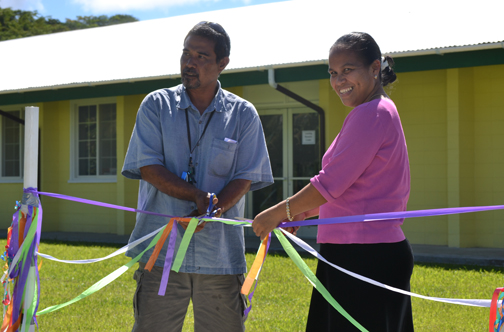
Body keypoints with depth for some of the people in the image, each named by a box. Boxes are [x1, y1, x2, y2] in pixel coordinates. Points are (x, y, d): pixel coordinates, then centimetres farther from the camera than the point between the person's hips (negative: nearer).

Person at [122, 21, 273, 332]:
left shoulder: (243, 114, 6)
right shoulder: (156, 105, 6)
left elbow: (246, 178, 0)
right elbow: (148, 167, -3)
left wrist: (211, 211, -17)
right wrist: (197, 196, -16)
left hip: (221, 252, 1)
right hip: (161, 249, 0)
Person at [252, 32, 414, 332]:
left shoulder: (371, 114, -15)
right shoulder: (382, 111, 18)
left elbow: (331, 183, -16)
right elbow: (344, 187, 22)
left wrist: (279, 213, -6)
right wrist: (298, 214, 18)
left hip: (365, 258, -10)